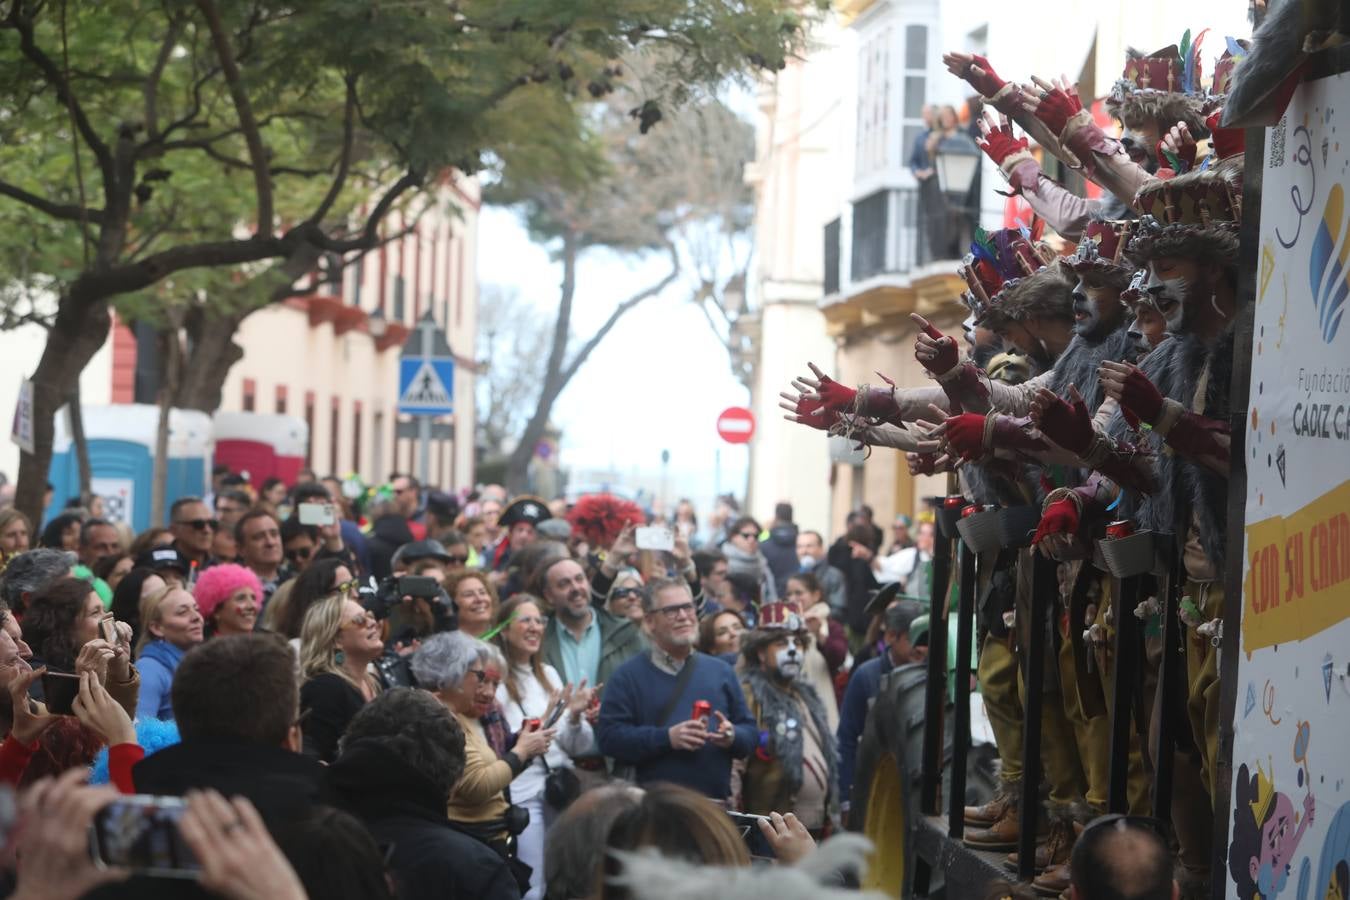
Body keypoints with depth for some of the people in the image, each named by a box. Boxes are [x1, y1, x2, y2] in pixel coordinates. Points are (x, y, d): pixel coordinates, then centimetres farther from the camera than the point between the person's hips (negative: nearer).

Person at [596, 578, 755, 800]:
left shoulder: (721, 671, 17)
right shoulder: (627, 677, 5)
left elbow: (750, 732, 17)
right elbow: (609, 737, -6)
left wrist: (732, 737, -7)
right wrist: (667, 738, -16)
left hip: (717, 803, 4)